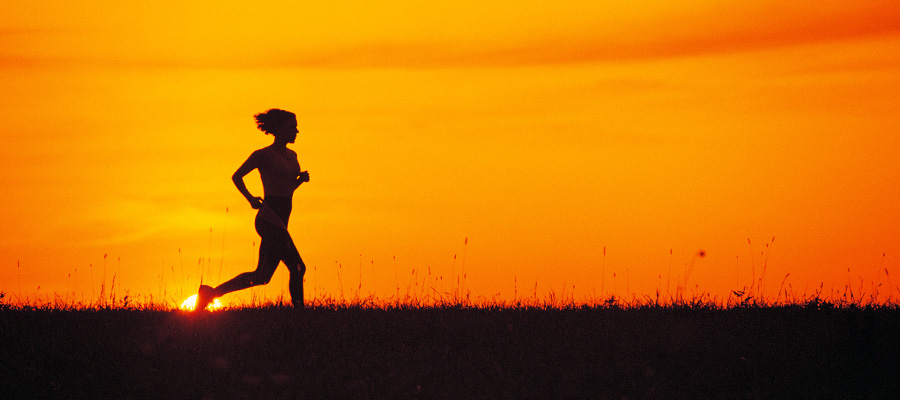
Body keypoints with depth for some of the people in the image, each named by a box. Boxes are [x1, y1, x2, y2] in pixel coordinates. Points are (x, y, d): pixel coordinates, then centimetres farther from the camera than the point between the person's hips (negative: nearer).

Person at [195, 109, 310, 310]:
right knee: (297, 268, -10)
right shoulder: (264, 155, -7)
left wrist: (301, 178, 6)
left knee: (262, 276, 7)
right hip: (270, 220, -9)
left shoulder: (291, 156, 16)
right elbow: (236, 176, -3)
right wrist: (251, 199, -15)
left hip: (279, 222, 9)